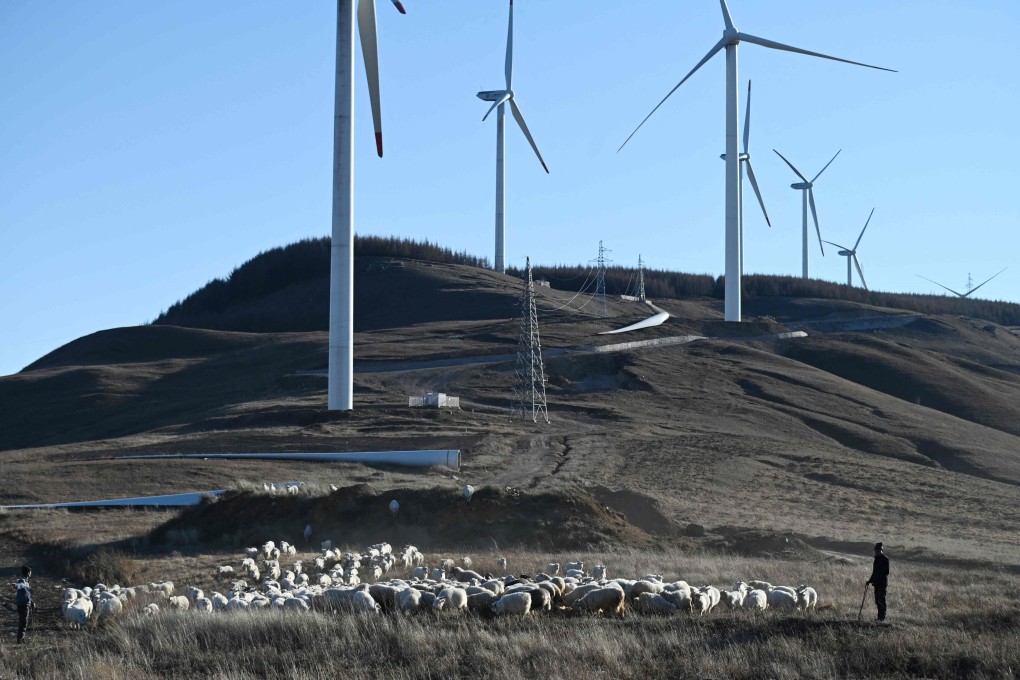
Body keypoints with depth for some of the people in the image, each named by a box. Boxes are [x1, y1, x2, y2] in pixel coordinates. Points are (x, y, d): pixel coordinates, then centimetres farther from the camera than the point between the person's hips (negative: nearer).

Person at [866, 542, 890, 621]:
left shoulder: (885, 559, -9)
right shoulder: (876, 559, 16)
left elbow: (886, 572, -16)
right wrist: (870, 580, 17)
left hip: (882, 583, -8)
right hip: (876, 583, 8)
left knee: (881, 600, -9)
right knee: (877, 601, 8)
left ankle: (882, 617, -7)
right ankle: (880, 617, 13)